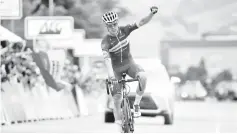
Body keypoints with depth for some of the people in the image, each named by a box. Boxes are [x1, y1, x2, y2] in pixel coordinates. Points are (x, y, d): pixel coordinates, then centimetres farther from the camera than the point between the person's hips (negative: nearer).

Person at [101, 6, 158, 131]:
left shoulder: (124, 30, -13)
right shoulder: (106, 41, -22)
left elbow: (141, 22, -20)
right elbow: (106, 57, -36)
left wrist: (152, 13, -39)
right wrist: (110, 73, -53)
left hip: (129, 64, 2)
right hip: (116, 68, -2)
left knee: (143, 76, -30)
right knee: (117, 98, -6)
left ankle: (136, 104, -13)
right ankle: (118, 123, 10)